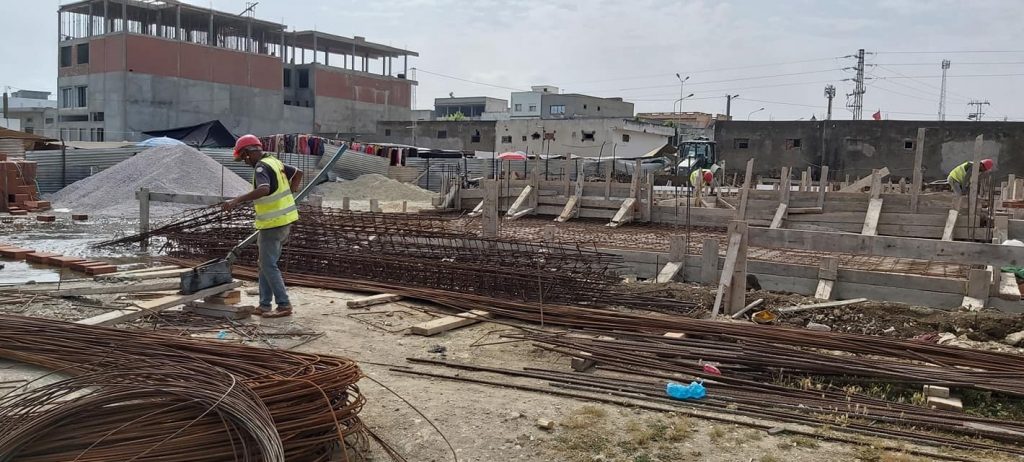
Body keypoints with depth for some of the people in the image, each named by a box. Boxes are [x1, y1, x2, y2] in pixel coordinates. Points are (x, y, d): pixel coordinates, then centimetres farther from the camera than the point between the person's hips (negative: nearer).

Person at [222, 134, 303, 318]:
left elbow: (264, 189, -36)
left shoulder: (261, 167, -17)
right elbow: (298, 173, 24)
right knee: (266, 264, 15)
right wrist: (289, 196, 25)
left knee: (269, 266, -4)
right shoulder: (274, 162, 12)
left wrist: (237, 200, -39)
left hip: (273, 223, -10)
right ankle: (265, 305, 18)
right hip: (284, 220, 10)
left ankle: (284, 305, -2)